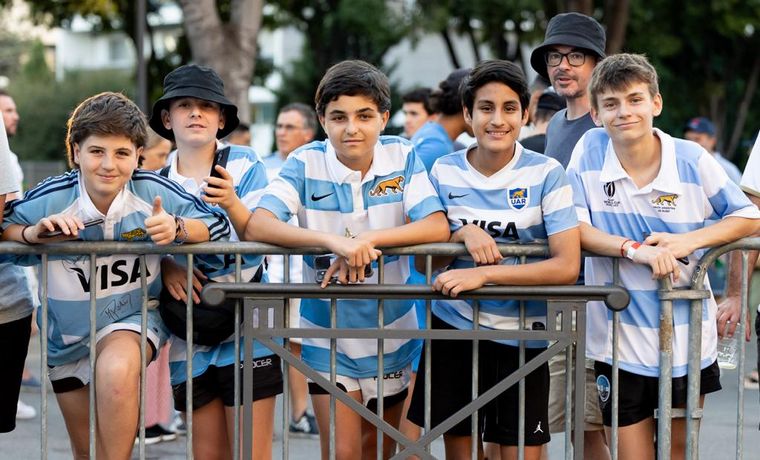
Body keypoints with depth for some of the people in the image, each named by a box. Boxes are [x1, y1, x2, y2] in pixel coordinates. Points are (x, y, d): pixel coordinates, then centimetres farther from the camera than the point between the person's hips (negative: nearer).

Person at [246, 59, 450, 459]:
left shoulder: (402, 157, -7)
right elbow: (256, 226, -25)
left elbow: (437, 227, -16)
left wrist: (367, 239, -31)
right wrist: (332, 240, -40)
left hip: (391, 332, 2)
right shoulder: (306, 163, -12)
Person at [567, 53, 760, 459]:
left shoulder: (692, 160, -7)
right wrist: (634, 249, -25)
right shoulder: (589, 150, -7)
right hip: (620, 339, -1)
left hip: (687, 337, 1)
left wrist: (689, 241, -16)